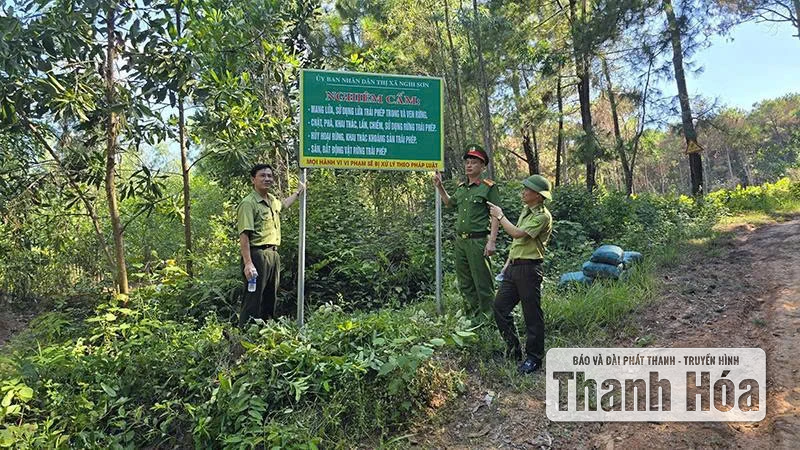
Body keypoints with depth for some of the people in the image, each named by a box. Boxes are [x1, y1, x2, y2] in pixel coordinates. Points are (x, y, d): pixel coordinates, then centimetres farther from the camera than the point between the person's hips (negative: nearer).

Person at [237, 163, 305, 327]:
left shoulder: (272, 200, 15)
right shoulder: (249, 203, -11)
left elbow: (283, 204, 42)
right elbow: (244, 235, -18)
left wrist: (299, 191, 48)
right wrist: (248, 263, -25)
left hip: (273, 254, 9)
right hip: (257, 255, -9)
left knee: (270, 300, 14)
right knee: (253, 301, -8)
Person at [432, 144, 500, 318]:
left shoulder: (488, 187, -7)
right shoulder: (461, 187, 13)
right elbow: (449, 203, 32)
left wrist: (491, 242, -18)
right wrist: (440, 187, 18)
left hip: (478, 241, -7)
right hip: (460, 240, 8)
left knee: (482, 281, -3)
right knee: (464, 283, 15)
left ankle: (486, 316, 9)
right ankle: (472, 315, 28)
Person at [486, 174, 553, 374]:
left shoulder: (543, 216, -14)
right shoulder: (525, 210, 16)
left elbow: (518, 233, -23)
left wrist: (500, 216, -11)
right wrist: (508, 262, 19)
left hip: (529, 268, -9)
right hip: (514, 267, 9)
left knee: (532, 315, 0)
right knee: (500, 306, 10)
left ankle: (533, 358, 12)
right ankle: (513, 348, 23)